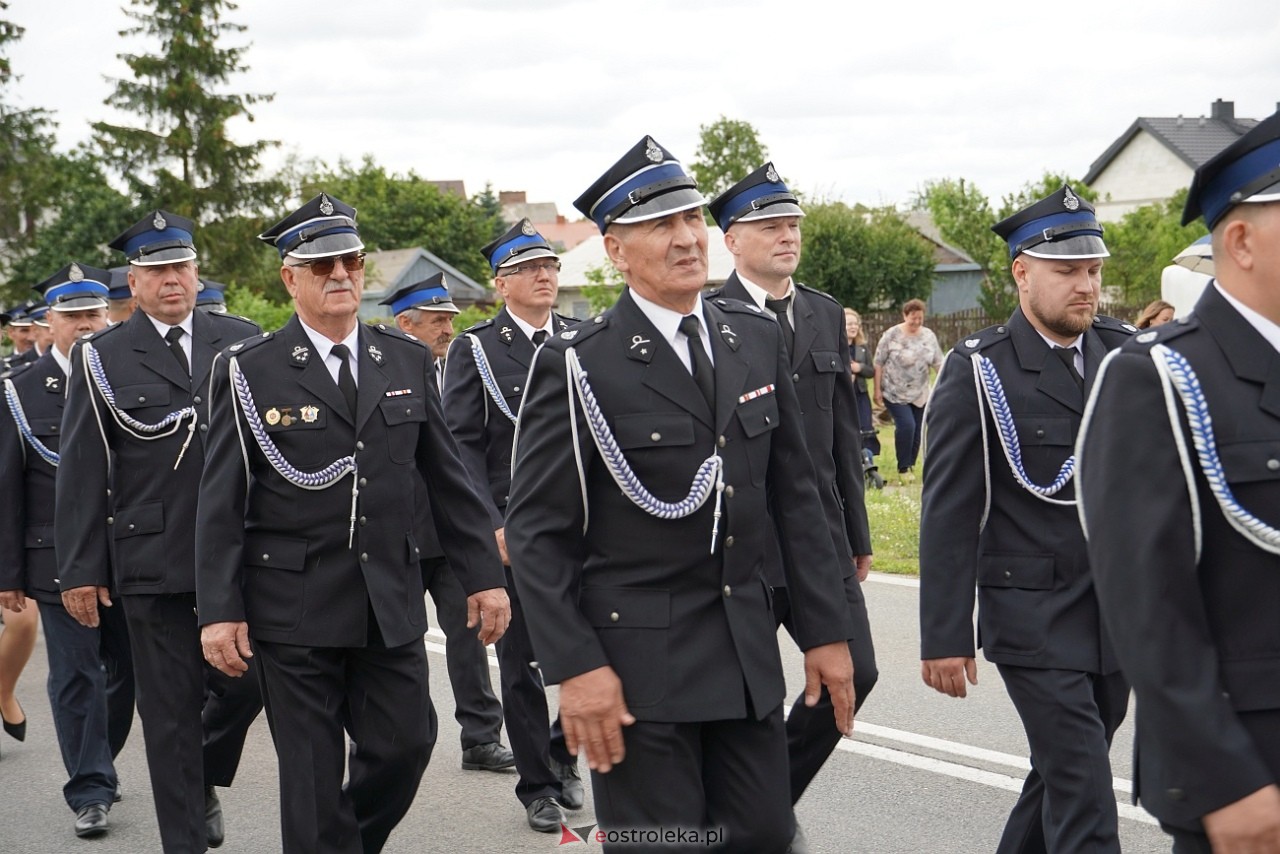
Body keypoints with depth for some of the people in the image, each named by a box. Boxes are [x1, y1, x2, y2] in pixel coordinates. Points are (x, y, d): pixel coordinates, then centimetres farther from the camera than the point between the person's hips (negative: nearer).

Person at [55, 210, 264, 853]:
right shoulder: (100, 358, 2)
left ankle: (205, 779, 33)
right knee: (170, 710, 4)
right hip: (151, 556, -2)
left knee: (247, 679, 3)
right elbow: (80, 474, 1)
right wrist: (79, 570, -3)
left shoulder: (241, 343, 7)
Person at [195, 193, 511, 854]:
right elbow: (221, 501, -4)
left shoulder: (408, 361, 7)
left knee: (405, 743, 6)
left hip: (391, 602, 3)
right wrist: (219, 611, -9)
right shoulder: (249, 371, -4)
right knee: (312, 776, 3)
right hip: (294, 610, -3)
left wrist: (484, 576, 6)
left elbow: (447, 478, 9)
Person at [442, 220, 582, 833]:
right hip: (512, 529, -3)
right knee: (521, 661, 5)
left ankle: (563, 753, 22)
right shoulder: (475, 350, -1)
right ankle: (537, 786, 17)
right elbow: (462, 447, -5)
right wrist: (492, 527, -13)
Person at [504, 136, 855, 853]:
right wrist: (575, 668, -15)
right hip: (637, 660, -5)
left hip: (748, 654, 5)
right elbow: (536, 532, -9)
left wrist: (826, 629, 8)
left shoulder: (757, 340, 7)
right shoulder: (578, 366, -9)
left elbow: (796, 494, 11)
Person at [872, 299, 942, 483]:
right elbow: (879, 364, -4)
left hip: (920, 394, 4)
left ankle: (911, 466, 21)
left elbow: (938, 363, 8)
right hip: (895, 393, -4)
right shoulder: (891, 335, -7)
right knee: (906, 425, -17)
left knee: (918, 431, 4)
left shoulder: (929, 336, 4)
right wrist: (877, 390, -7)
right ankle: (903, 469, -5)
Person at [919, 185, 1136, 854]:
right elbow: (949, 514, -8)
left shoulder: (1125, 352, 6)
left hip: (1120, 615, 5)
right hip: (1035, 617, -5)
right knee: (1082, 791, -8)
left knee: (1063, 772, 15)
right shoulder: (979, 371, -8)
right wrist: (944, 636, -10)